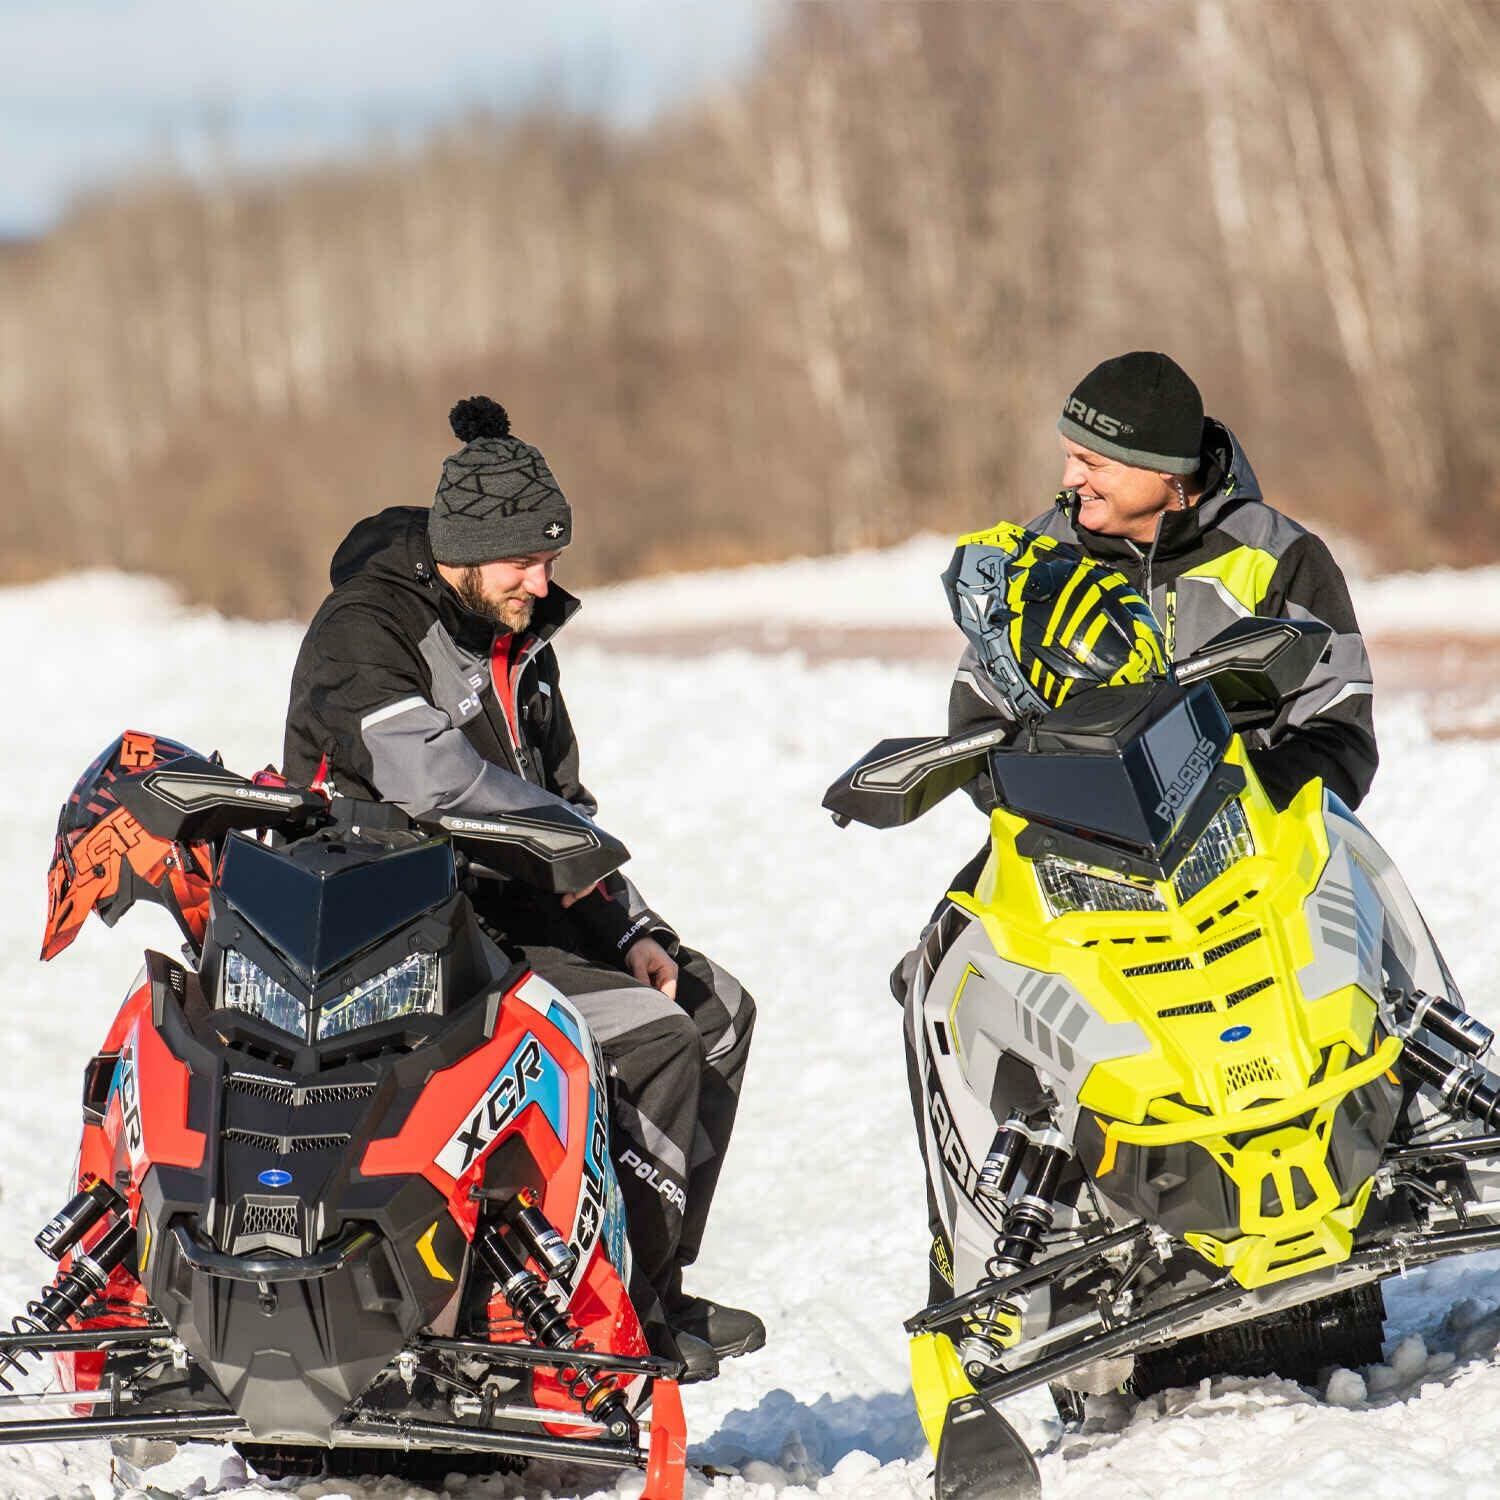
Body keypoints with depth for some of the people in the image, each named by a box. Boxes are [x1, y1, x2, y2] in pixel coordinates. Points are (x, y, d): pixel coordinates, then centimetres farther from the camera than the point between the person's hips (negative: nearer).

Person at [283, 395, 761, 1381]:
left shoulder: (518, 640, 13)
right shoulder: (362, 635, -16)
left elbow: (560, 802, 20)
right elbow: (435, 782, -32)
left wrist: (631, 929, 8)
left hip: (519, 908, 10)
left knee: (715, 1008, 8)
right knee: (652, 1038, -22)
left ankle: (656, 1282, 10)